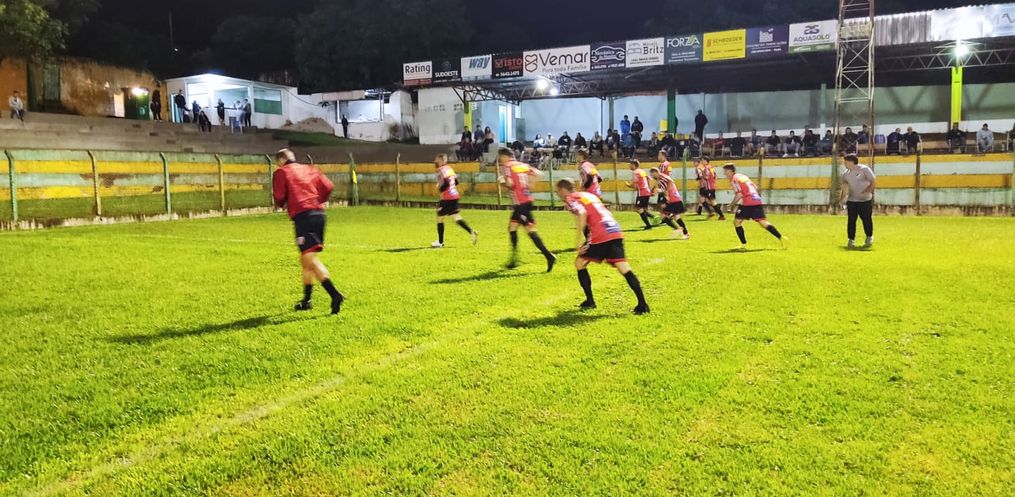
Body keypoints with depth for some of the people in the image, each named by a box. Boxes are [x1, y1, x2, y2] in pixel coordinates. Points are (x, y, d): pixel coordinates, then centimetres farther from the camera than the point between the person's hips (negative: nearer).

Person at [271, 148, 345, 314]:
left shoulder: (281, 173, 6)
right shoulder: (310, 169, 20)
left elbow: (279, 197, -3)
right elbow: (328, 187, 8)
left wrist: (281, 205, 19)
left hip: (302, 216, -7)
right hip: (319, 215, 7)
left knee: (310, 259, -12)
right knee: (306, 259, 16)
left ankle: (335, 294, -27)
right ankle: (306, 300, 20)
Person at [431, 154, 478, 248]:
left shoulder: (441, 170, -12)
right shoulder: (449, 168, 14)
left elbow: (446, 183, -24)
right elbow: (456, 182, 18)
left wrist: (440, 189, -8)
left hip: (447, 198, -8)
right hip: (455, 196, 8)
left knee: (439, 218, 5)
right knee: (456, 218, 8)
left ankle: (440, 242, 11)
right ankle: (472, 232, -10)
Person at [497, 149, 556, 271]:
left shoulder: (507, 167, -5)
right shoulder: (523, 165, 15)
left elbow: (510, 184, -19)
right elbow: (538, 174, 9)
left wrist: (502, 181, 1)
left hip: (521, 203, -8)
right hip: (528, 200, 8)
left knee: (530, 230, -9)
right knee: (512, 227, 16)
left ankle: (549, 256, -17)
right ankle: (514, 259, 21)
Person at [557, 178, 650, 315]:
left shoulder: (570, 199, 7)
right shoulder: (589, 195, 30)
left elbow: (582, 213, -14)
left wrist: (580, 237, -12)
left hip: (600, 237, -6)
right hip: (616, 233, 7)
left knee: (579, 263, 15)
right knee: (624, 268, 1)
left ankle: (590, 301, 17)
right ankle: (642, 304, -9)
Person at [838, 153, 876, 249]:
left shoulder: (864, 169, -7)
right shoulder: (846, 174, 6)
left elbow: (873, 181, -7)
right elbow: (845, 188, 13)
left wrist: (867, 191, -21)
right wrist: (842, 199, 1)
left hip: (865, 200, -3)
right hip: (851, 200, 4)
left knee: (867, 219, 1)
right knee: (851, 220, -2)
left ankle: (869, 237, 23)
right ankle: (851, 240, 4)